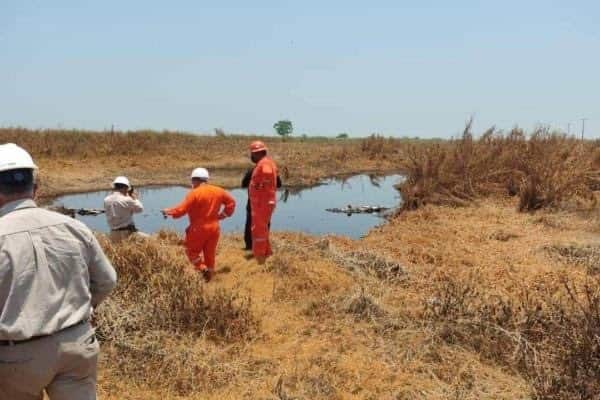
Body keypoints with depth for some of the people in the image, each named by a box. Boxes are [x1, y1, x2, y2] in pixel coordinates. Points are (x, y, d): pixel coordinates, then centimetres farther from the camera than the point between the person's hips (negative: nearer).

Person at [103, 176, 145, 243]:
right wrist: (135, 198, 17)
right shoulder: (127, 200, -14)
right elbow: (140, 208, 2)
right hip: (127, 233, -7)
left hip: (113, 234, 7)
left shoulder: (106, 200, 4)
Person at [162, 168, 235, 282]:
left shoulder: (194, 193, -15)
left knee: (192, 251, 10)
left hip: (199, 229, -6)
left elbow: (182, 209, -15)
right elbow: (231, 202, 13)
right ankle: (209, 275, 18)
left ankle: (203, 269, -7)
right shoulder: (218, 191, 5)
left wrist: (169, 212, -1)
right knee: (210, 253, 14)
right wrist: (224, 214, 16)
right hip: (214, 228, 6)